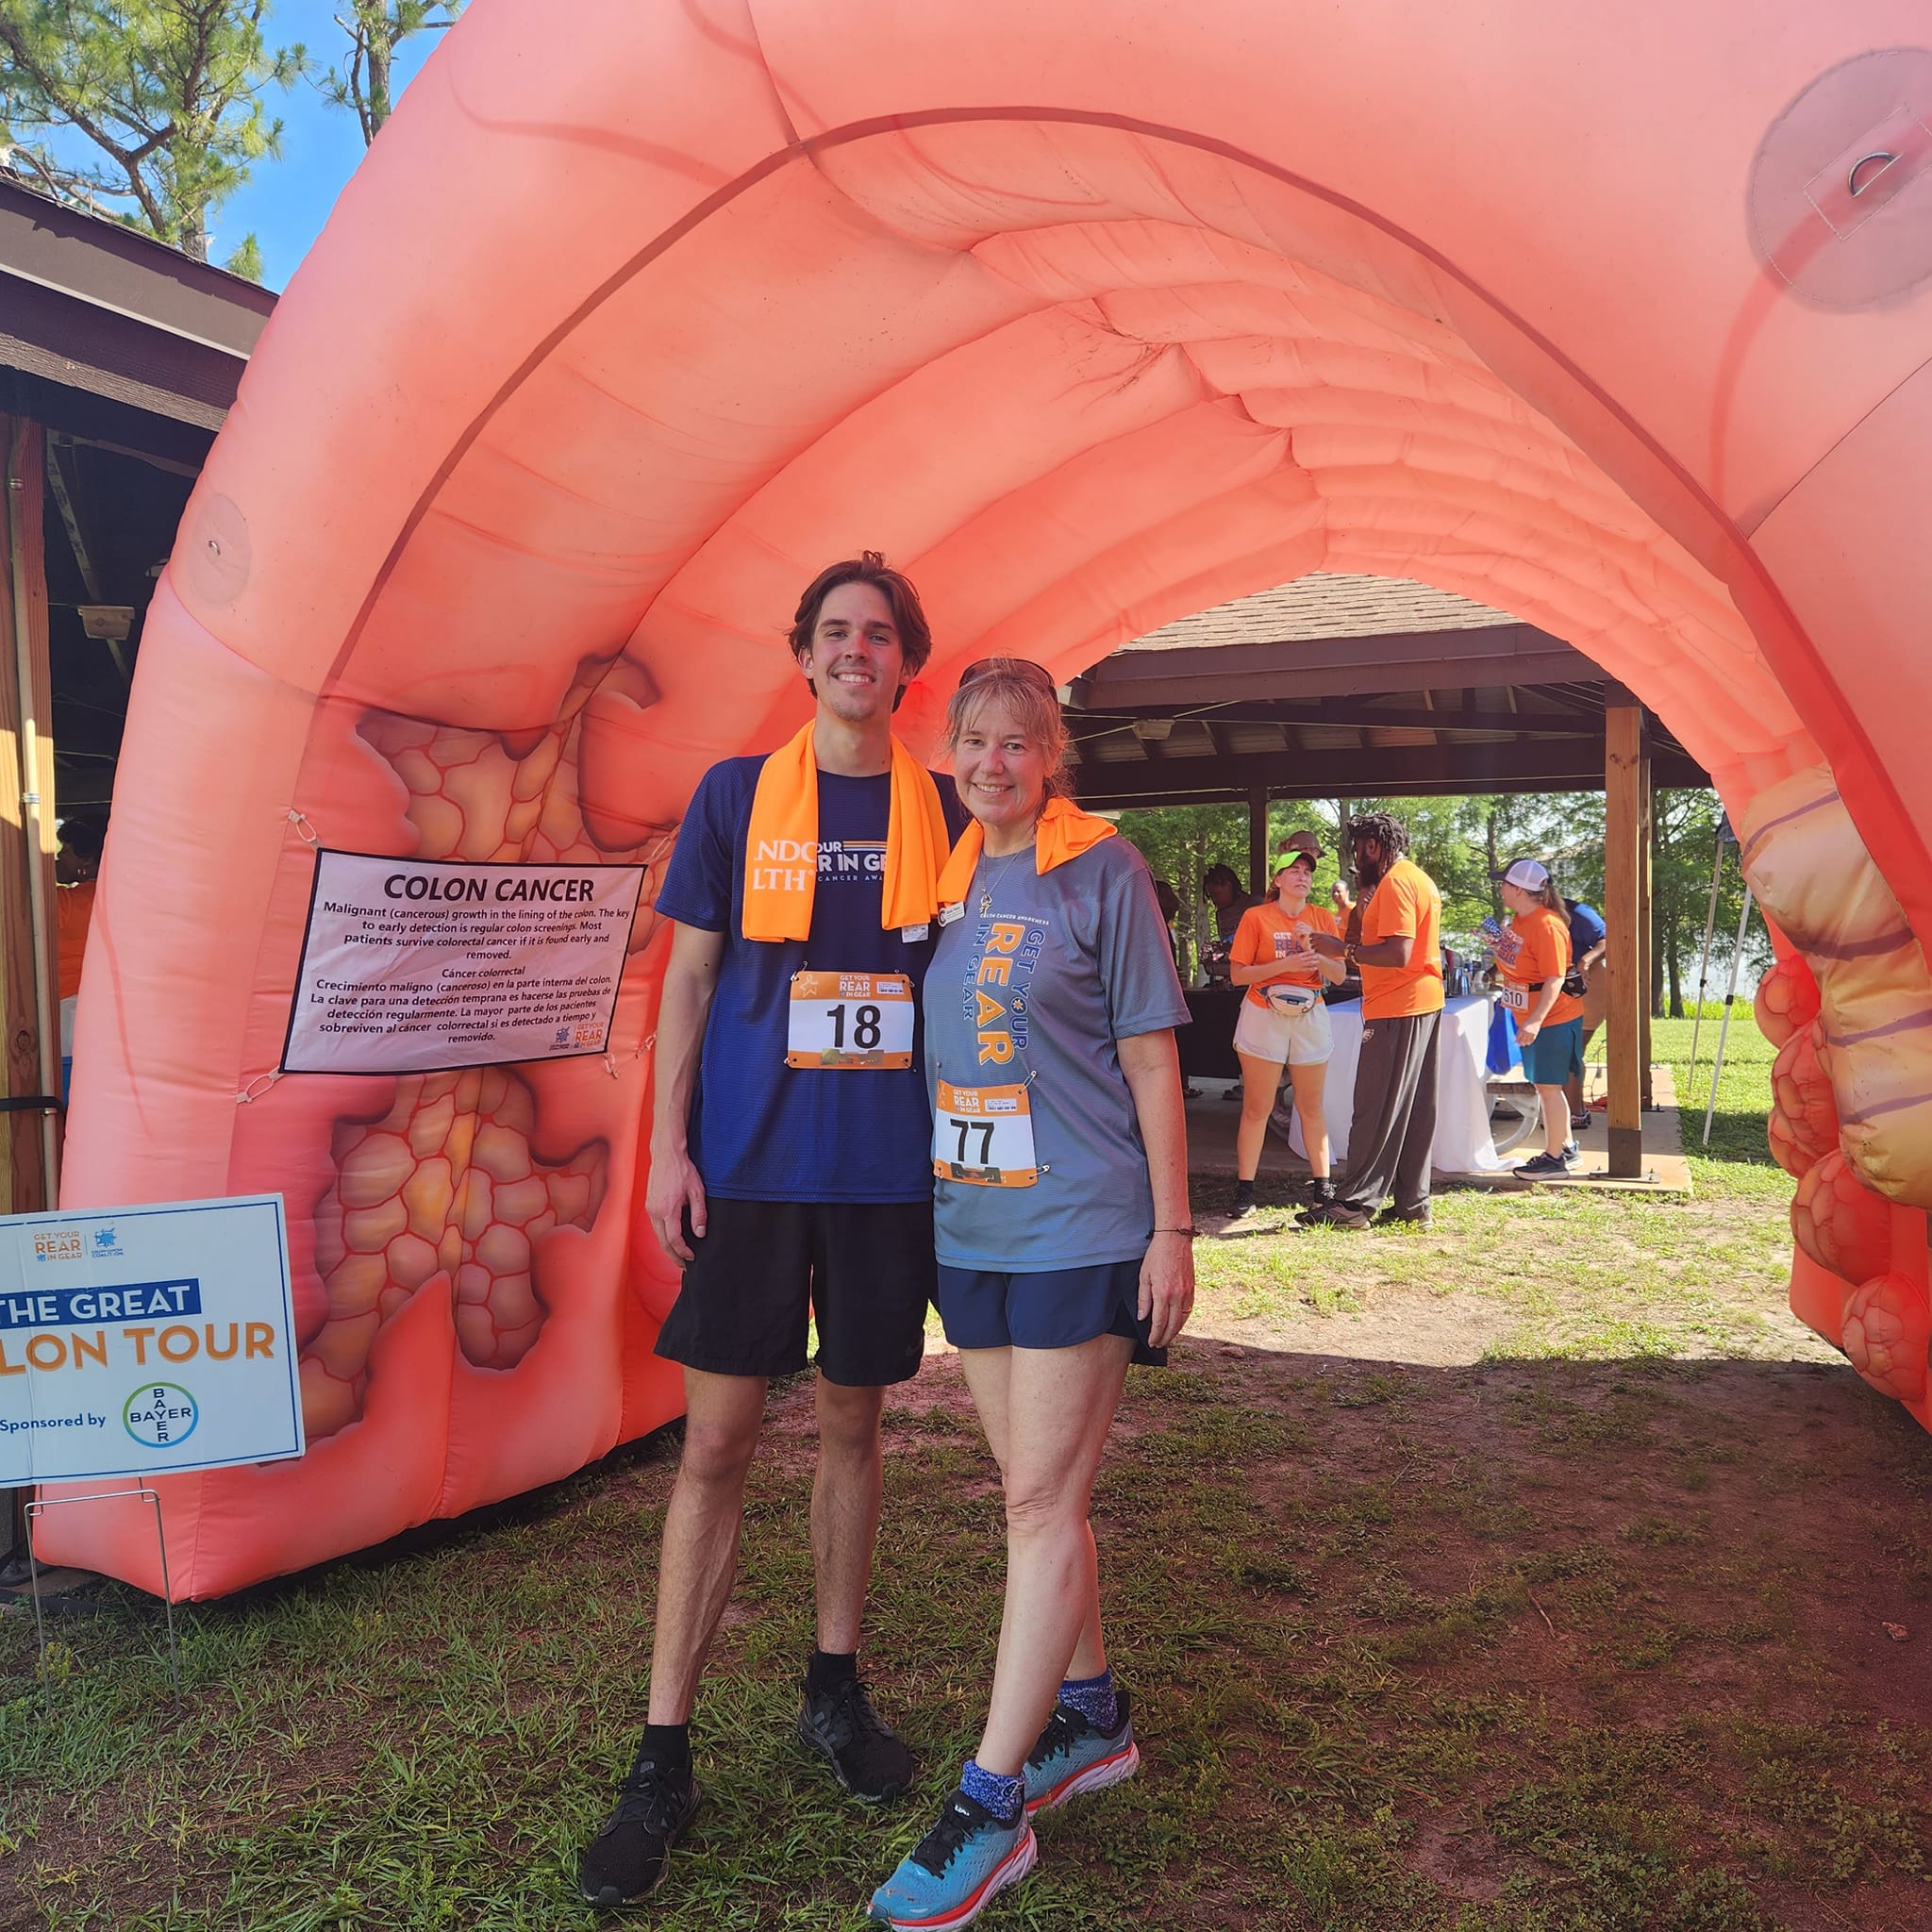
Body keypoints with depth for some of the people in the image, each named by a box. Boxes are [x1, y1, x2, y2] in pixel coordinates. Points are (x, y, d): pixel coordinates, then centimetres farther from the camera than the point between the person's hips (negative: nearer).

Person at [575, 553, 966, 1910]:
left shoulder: (940, 812, 6)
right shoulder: (735, 796, 2)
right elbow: (687, 980, 3)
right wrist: (668, 1145, -4)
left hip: (888, 1169, 2)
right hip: (748, 1163, -1)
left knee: (853, 1422, 12)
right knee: (717, 1441, 0)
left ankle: (837, 1687, 30)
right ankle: (664, 1758, 10)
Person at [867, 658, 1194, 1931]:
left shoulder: (1104, 871, -6)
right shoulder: (947, 880, 9)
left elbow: (1149, 1059, -6)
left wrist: (1171, 1228, -8)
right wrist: (929, 1201, 12)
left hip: (1081, 1227, -6)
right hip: (969, 1227, 6)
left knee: (1043, 1503, -2)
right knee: (1039, 1493, 15)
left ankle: (991, 1804, 5)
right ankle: (1092, 1717, 33)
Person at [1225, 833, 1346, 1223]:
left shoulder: (1323, 918, 7)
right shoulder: (1256, 917, -3)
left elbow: (1338, 975, 3)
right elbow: (1238, 974, -8)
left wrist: (1312, 948, -13)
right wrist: (1285, 964, -18)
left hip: (1310, 1016, 3)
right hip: (1264, 1016, -3)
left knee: (1311, 1106, 8)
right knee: (1257, 1107, -1)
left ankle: (1322, 1185, 16)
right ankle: (1244, 1190, 3)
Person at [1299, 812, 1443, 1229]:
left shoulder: (1395, 883, -14)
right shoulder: (1421, 879, 18)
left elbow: (1398, 954, -24)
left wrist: (1343, 950, -17)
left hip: (1396, 1011, -10)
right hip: (1426, 1005, 10)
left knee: (1376, 1110, -7)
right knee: (1416, 1109, 11)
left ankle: (1354, 1203, -3)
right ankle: (1412, 1202, 15)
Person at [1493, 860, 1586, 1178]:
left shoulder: (1547, 926, -23)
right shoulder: (1519, 919, 7)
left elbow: (1555, 979, -25)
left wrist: (1536, 1021, -31)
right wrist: (1499, 947, 9)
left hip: (1552, 1019, -10)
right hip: (1529, 1017, 10)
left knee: (1549, 1086, -3)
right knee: (1544, 1086, 16)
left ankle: (1555, 1158, 6)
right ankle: (1565, 1147, 28)